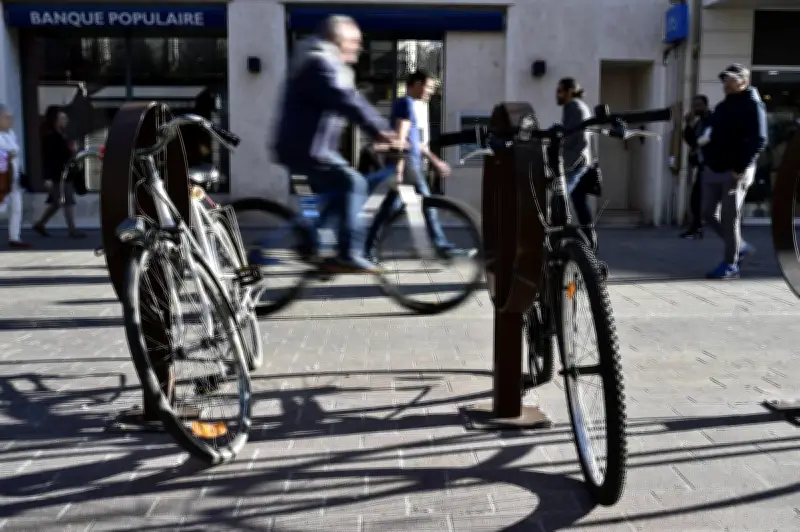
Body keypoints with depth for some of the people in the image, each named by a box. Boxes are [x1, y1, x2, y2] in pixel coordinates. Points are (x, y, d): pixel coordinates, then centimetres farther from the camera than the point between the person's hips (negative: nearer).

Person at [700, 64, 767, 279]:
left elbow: (759, 140, -16)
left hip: (734, 172, -8)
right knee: (709, 214, 9)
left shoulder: (752, 105, -7)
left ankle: (730, 264, 6)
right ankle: (740, 246, 27)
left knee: (729, 219, -4)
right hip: (713, 170, 8)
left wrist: (741, 168, -21)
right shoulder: (723, 105, 18)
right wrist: (705, 139, 5)